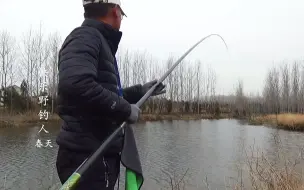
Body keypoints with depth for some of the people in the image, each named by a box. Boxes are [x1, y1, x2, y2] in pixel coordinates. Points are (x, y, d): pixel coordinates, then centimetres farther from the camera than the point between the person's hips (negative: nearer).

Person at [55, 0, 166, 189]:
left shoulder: (99, 41, 18)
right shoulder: (85, 36, -11)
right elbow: (76, 84, -31)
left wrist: (140, 91, 26)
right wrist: (125, 109, -21)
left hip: (98, 153, 10)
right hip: (88, 155, -9)